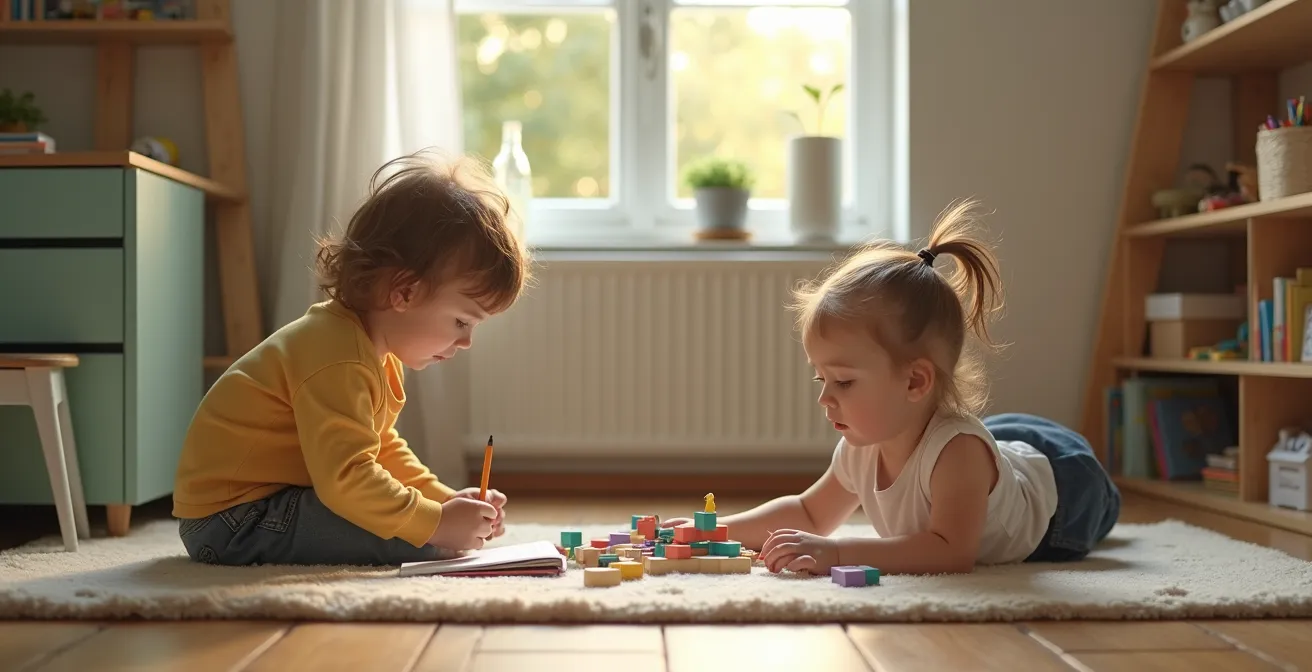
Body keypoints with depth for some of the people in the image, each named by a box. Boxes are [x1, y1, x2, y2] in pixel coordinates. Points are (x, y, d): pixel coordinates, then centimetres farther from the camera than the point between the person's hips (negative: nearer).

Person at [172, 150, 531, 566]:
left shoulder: (377, 354, 9)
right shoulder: (338, 360, -26)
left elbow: (385, 451, 19)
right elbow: (345, 478, -33)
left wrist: (448, 500, 6)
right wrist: (436, 522, -27)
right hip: (234, 514, -11)